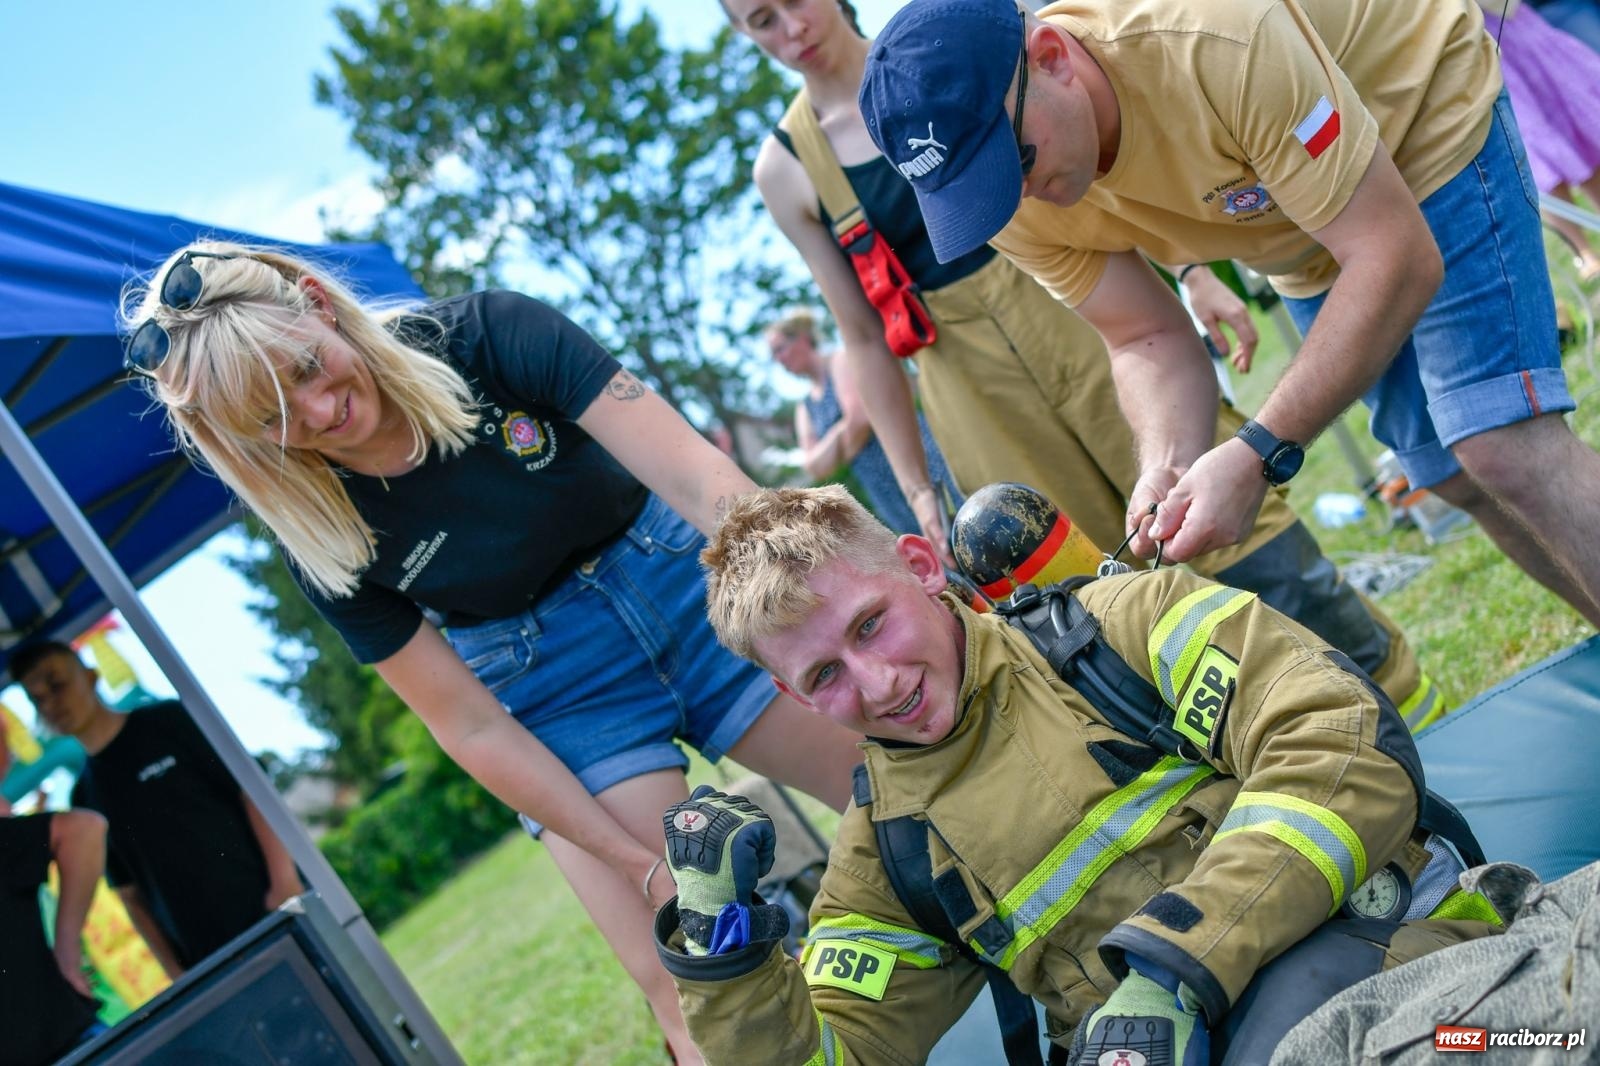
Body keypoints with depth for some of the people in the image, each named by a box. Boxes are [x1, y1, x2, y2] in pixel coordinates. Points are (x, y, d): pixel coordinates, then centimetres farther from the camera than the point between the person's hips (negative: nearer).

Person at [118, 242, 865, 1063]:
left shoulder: (489, 334, -20)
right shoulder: (321, 543, -15)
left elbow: (699, 475, -27)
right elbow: (473, 727, -10)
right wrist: (645, 863, -13)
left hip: (680, 571, 1)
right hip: (549, 689, 0)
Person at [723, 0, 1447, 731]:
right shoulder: (784, 170, 2)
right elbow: (863, 337, 4)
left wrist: (1193, 270, -3)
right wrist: (916, 490, 3)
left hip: (1083, 306, 0)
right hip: (976, 385, 1)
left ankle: (1408, 703, 15)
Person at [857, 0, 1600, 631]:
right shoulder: (1013, 204, -23)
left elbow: (1397, 258, -38)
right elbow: (1149, 340, -12)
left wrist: (1259, 454, -43)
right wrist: (1169, 466, -33)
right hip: (1305, 231, 6)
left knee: (1501, 445, -20)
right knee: (1450, 475, 8)